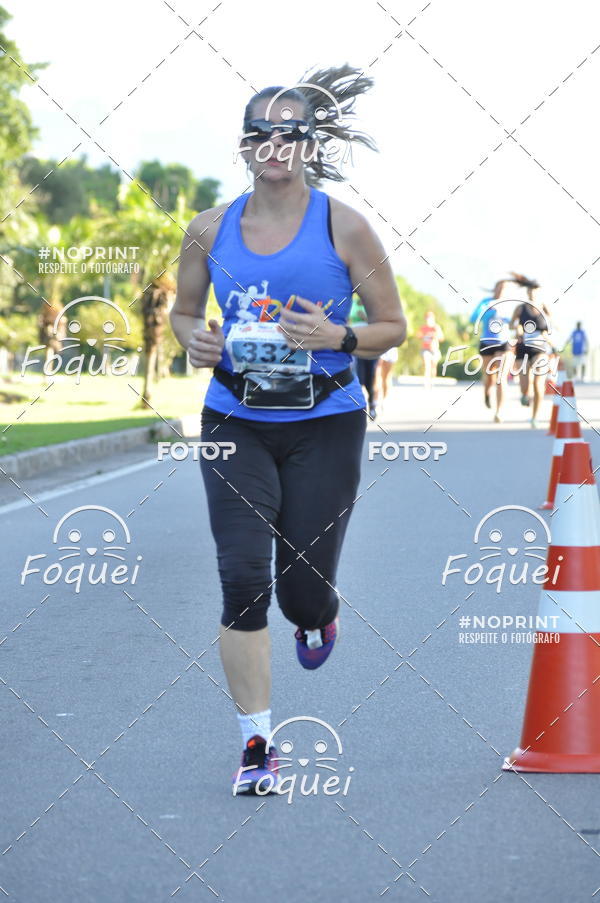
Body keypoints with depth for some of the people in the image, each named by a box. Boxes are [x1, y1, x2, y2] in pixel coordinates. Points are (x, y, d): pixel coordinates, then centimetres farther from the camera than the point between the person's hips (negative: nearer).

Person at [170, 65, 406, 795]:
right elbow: (183, 309, 17)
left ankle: (317, 617, 42)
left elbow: (393, 328, 0)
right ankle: (255, 744, 2)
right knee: (242, 582, -9)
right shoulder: (210, 230, 1)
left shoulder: (343, 227, -5)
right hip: (235, 425, 1)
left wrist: (338, 337, -20)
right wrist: (194, 340, -6)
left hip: (325, 426, -1)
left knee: (303, 589, 1)